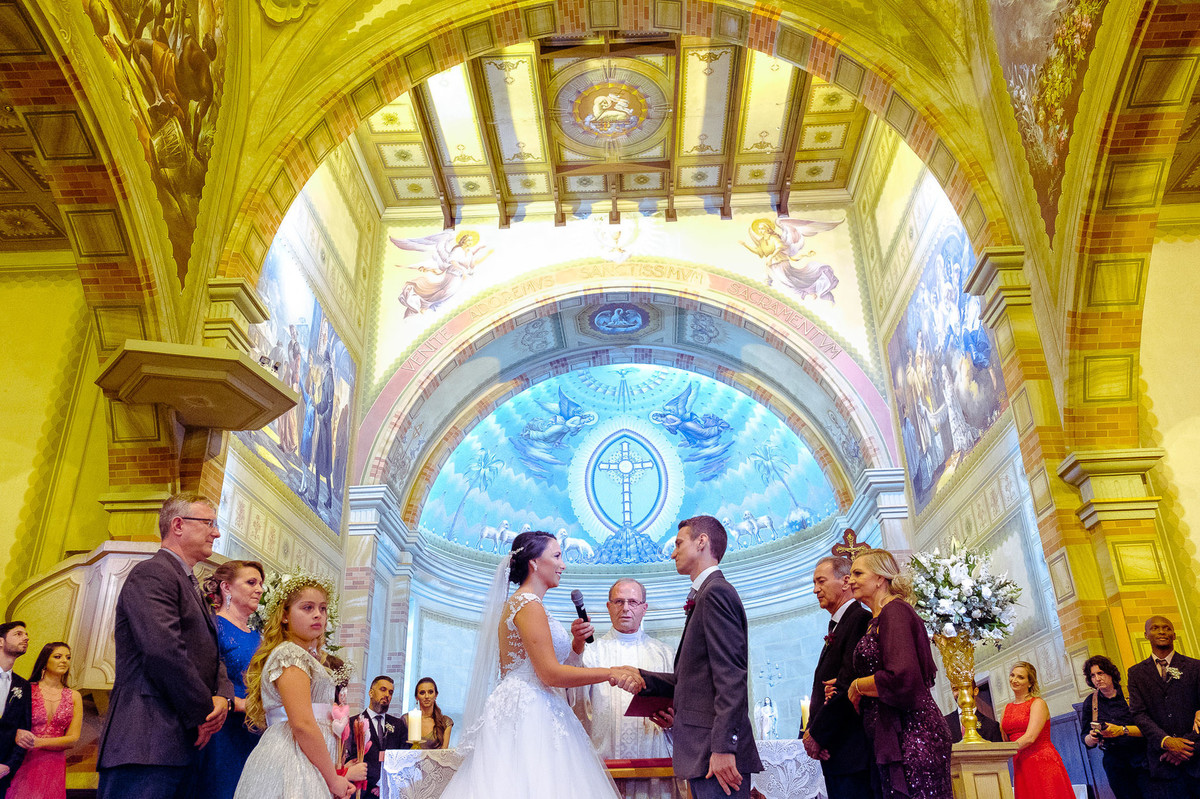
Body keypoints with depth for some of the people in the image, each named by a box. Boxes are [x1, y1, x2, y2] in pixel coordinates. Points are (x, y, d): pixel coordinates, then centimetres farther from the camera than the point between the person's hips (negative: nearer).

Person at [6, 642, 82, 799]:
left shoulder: (74, 697, 8)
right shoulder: (26, 690, 1)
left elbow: (72, 739, 3)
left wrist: (38, 742, -11)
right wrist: (19, 736, -25)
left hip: (55, 767, 2)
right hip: (24, 764, -2)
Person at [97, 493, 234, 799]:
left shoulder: (190, 585, 23)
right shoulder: (152, 574, -8)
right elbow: (163, 651, -21)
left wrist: (223, 696, -2)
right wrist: (203, 713, -12)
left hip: (182, 745, 9)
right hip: (146, 746, -9)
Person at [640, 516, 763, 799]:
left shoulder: (716, 592, -11)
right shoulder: (706, 594, 19)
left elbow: (731, 677, -19)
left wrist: (723, 747, -23)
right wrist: (639, 677, 14)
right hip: (704, 754, 10)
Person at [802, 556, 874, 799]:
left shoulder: (860, 619, -12)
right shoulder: (836, 626, 19)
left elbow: (846, 686, -19)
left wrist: (817, 735, -14)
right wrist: (810, 731, -3)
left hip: (851, 750, -9)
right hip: (832, 751, 9)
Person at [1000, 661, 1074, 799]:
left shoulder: (1038, 703, -5)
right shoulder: (1007, 708, 13)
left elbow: (1030, 737, -16)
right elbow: (1004, 741, 8)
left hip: (1044, 764, -5)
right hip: (1021, 768, 5)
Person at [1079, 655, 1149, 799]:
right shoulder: (1090, 702, 7)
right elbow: (1086, 741, 8)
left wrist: (1122, 730, -22)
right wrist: (1092, 738, -14)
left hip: (1141, 759, -2)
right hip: (1114, 762, 3)